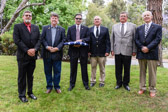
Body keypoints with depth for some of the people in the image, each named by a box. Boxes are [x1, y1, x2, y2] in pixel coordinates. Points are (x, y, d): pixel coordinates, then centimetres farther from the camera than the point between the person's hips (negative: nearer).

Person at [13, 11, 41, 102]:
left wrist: (34, 49, -12)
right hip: (22, 56, -4)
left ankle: (30, 92, 25)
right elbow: (17, 40, -10)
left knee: (30, 76, 13)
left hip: (33, 55, 4)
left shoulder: (36, 28, 13)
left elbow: (39, 40, 5)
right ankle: (22, 95, 16)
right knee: (22, 76, 5)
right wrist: (27, 50, -16)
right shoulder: (17, 26, 0)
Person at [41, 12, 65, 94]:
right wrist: (47, 47, -14)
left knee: (57, 71, 7)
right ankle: (49, 86, 23)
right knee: (47, 71, 9)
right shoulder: (45, 28, 7)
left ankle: (57, 86, 22)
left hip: (57, 53, 0)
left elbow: (63, 40, 0)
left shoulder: (62, 29, 7)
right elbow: (42, 39, 0)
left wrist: (57, 48, -13)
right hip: (47, 53, 1)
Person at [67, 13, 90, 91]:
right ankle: (72, 84, 18)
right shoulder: (70, 28, 10)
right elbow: (68, 39, 3)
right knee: (73, 68, 7)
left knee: (84, 68, 7)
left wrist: (81, 40, -20)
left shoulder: (86, 28, 8)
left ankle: (86, 84, 19)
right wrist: (73, 44, -15)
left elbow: (88, 38, -2)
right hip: (73, 50, 1)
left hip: (83, 50, 0)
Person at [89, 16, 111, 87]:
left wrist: (107, 51, -7)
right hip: (93, 52, 1)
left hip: (102, 52, 0)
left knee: (102, 68, 8)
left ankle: (102, 81, 20)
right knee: (93, 68, 9)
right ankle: (93, 81, 21)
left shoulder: (105, 29, 5)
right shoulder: (90, 30, 7)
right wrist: (88, 51, -4)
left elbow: (107, 41, 2)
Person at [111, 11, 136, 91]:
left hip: (127, 51, -1)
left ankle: (126, 83, 22)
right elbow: (112, 39, 11)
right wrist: (112, 49, 5)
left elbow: (134, 39, 3)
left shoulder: (132, 26, 6)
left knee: (127, 69, 6)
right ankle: (119, 83, 22)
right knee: (118, 69, 8)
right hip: (117, 51, 2)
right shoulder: (114, 26, 12)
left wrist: (134, 50, -2)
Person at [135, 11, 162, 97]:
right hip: (141, 53, 3)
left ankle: (152, 90, 11)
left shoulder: (157, 27, 4)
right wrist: (141, 47, -11)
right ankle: (142, 88, 20)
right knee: (142, 71, 10)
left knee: (152, 72, 1)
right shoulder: (139, 28, 14)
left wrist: (148, 48, -16)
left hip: (152, 53, -3)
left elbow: (158, 39, -7)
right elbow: (136, 40, 6)